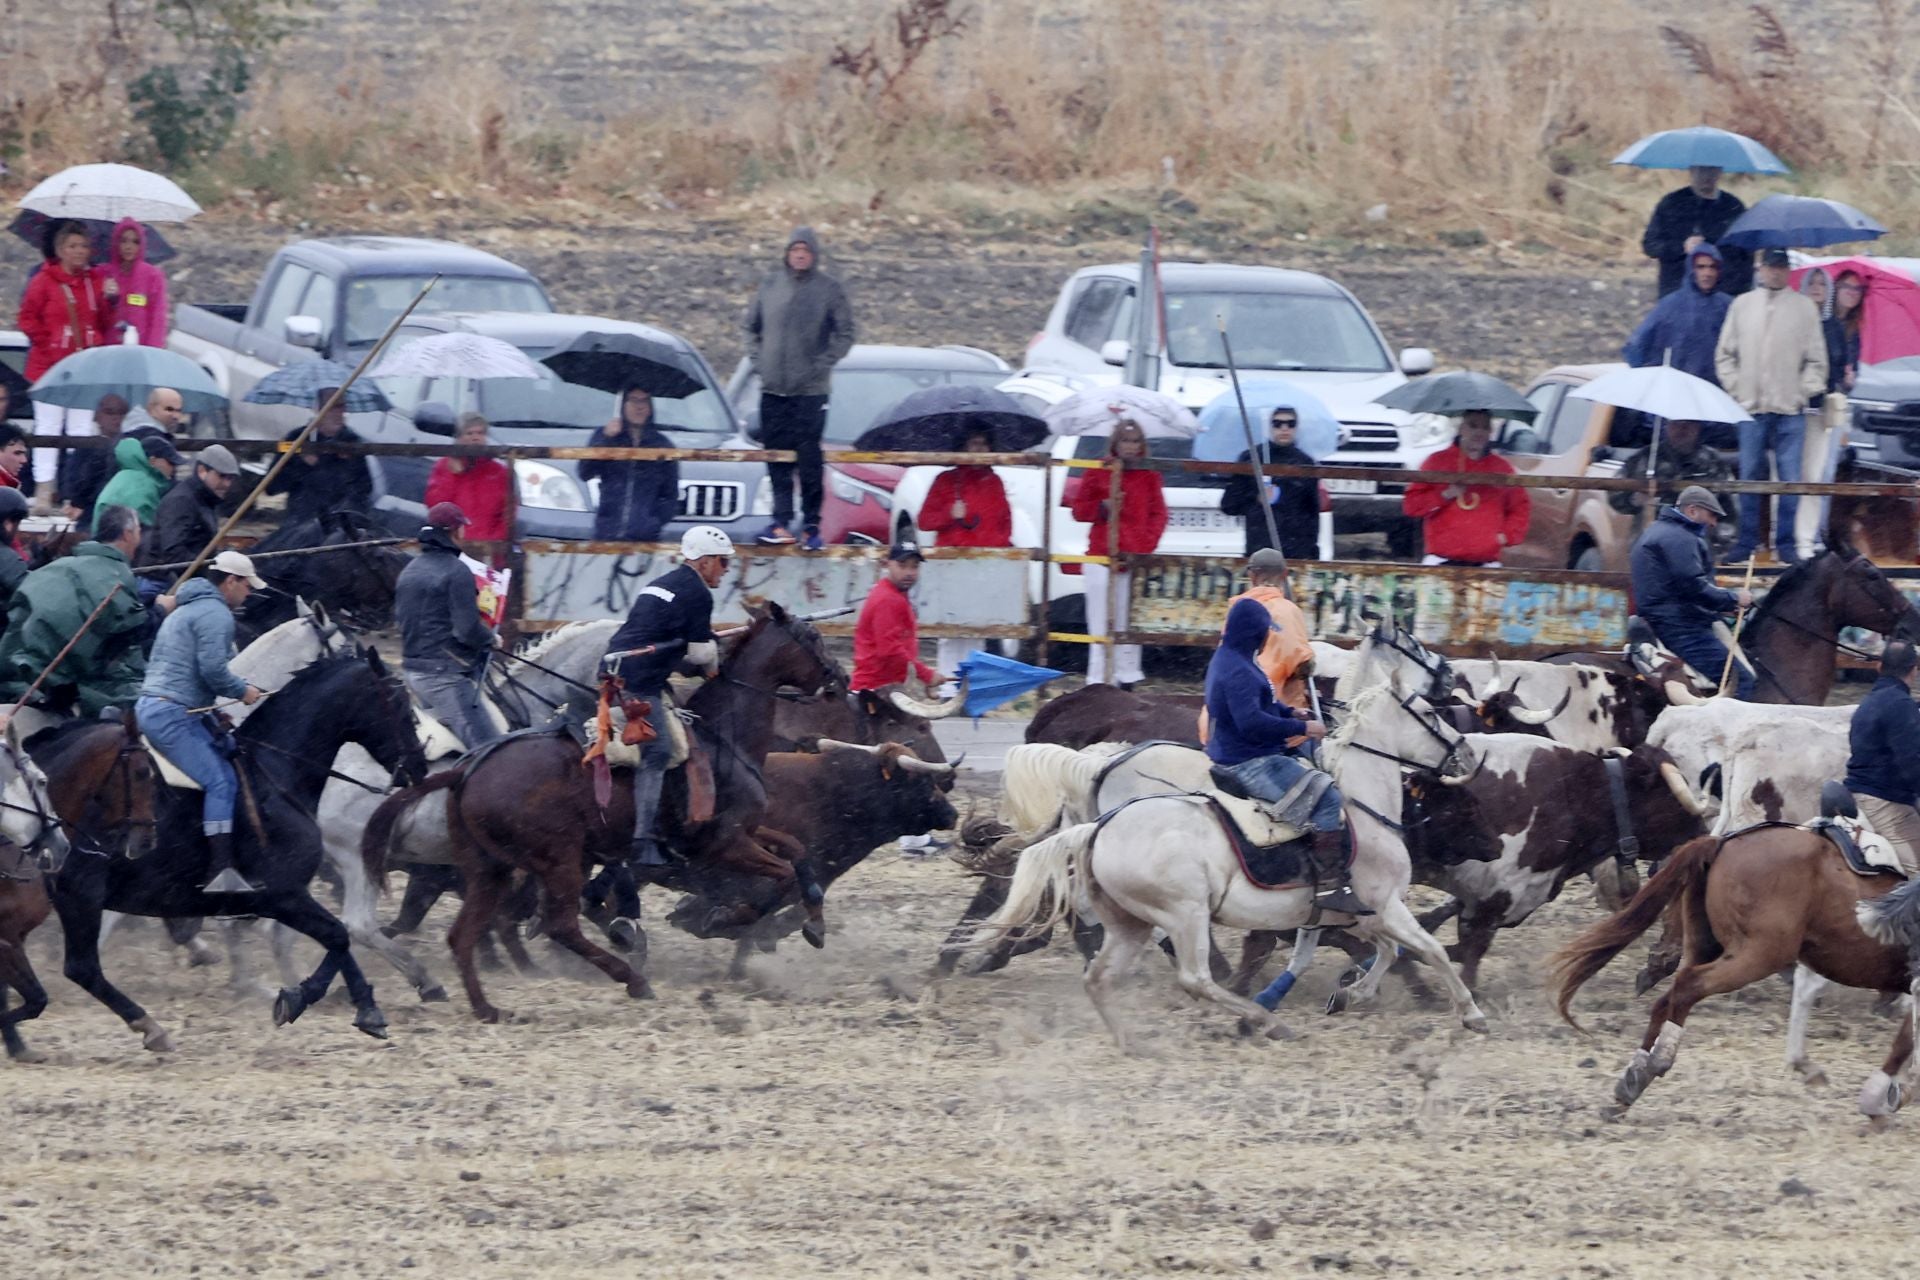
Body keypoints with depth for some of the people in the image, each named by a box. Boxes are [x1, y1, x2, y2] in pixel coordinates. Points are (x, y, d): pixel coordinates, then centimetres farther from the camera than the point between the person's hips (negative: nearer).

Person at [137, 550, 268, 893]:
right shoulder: (216, 614, -9)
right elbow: (212, 669, -20)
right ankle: (222, 871, -26)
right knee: (220, 781, -15)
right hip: (172, 713, -11)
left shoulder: (187, 610, 24)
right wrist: (242, 691, -4)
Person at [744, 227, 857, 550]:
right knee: (777, 459, 3)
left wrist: (823, 363, -8)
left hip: (811, 389, -3)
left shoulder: (829, 289, -2)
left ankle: (812, 524, -2)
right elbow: (753, 325, 17)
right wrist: (757, 357, 4)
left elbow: (845, 333, 1)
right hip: (773, 388, 3)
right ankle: (781, 521, 7)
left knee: (810, 459, -6)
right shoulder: (770, 285, 7)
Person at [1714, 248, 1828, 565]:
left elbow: (1816, 360, 7)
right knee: (1749, 477, 2)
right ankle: (1746, 541, 9)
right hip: (1751, 408, 1)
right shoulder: (1742, 305, 8)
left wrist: (1804, 392, -2)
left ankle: (1785, 543, 4)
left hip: (1790, 410, -1)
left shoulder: (1804, 308, 5)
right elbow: (1725, 354, 12)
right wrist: (1736, 388, 2)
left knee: (1790, 479, -3)